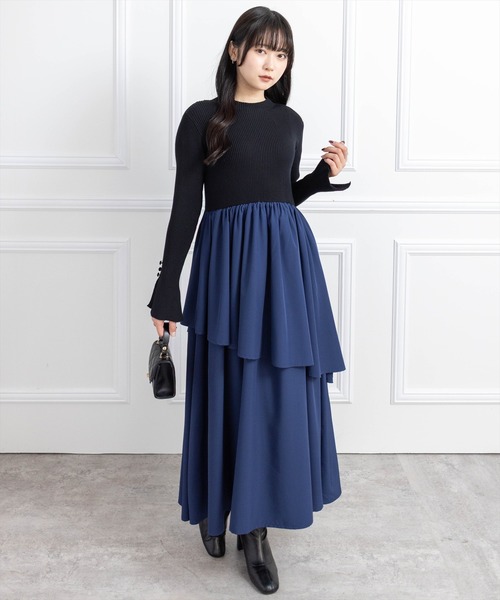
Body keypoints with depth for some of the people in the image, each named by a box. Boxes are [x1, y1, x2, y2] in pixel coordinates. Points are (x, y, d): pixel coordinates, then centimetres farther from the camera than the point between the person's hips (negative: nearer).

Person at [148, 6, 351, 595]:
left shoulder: (290, 121, 13)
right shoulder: (202, 117, 1)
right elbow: (186, 205, -2)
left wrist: (325, 174, 4)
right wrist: (166, 292, -5)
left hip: (287, 259, 4)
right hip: (226, 260, -3)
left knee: (281, 390, 2)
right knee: (227, 388, 4)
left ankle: (256, 527, 15)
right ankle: (215, 506, 28)